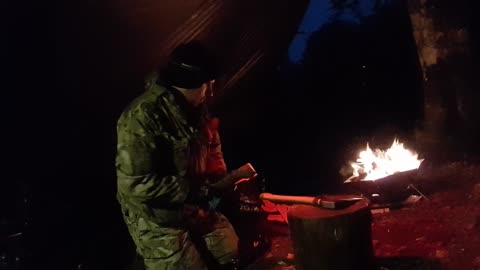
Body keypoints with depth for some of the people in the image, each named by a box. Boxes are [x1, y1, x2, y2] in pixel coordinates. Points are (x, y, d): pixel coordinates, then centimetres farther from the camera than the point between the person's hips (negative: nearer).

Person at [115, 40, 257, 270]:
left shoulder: (195, 109, 2)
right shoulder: (142, 117, -24)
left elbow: (213, 152, 17)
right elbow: (138, 184, -28)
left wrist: (230, 182, -3)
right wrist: (203, 190, -25)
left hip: (197, 210, 7)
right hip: (158, 221, -7)